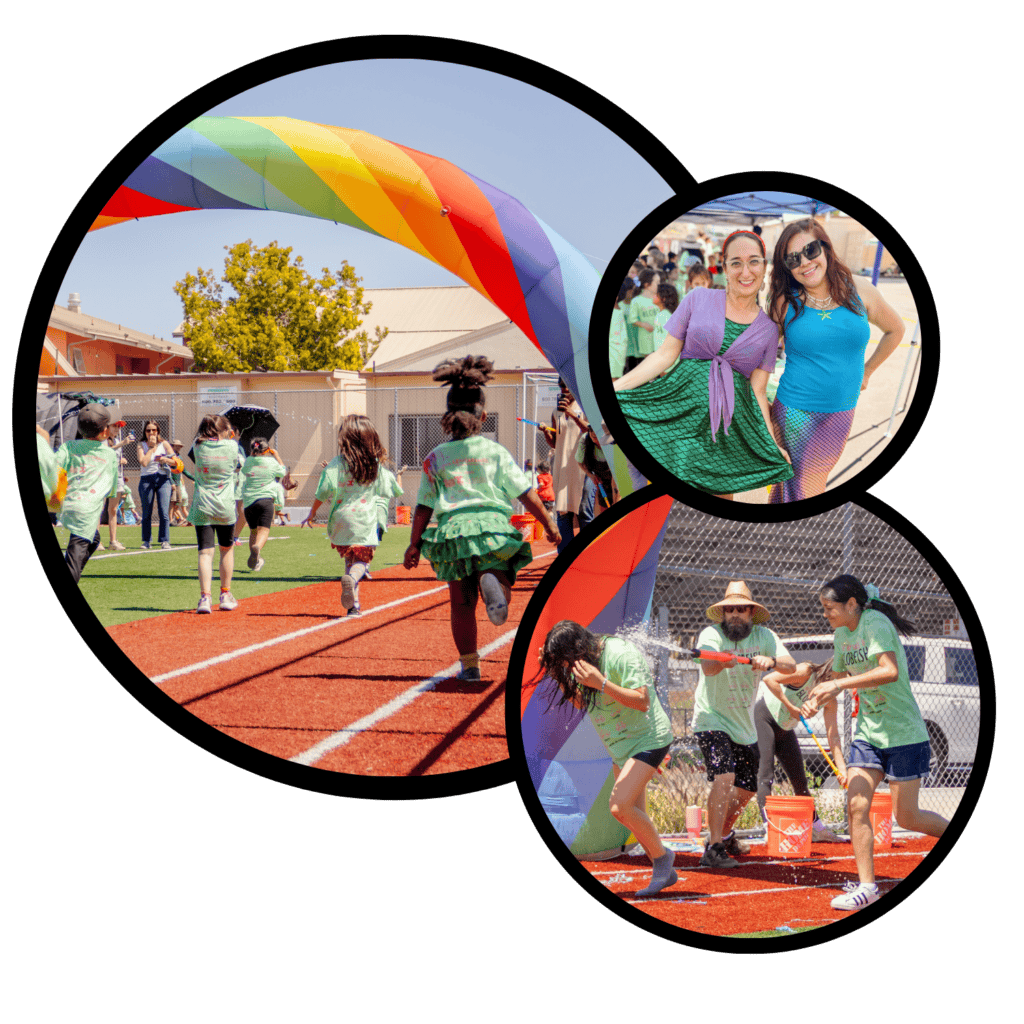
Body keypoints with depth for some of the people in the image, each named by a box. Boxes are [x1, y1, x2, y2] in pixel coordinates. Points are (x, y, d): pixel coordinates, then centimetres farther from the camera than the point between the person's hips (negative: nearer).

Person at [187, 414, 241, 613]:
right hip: (225, 507, 0)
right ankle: (225, 595, 27)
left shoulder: (198, 447, -1)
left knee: (205, 552, -5)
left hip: (202, 507, 0)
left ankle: (205, 597, -20)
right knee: (227, 549, 19)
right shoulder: (231, 446, -3)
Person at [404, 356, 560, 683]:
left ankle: (470, 665, 12)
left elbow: (424, 506, 6)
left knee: (462, 604, 10)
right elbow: (526, 493, 2)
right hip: (492, 526, -1)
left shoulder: (435, 458, 6)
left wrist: (414, 544, 12)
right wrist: (549, 525, 9)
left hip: (452, 531, 1)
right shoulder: (495, 452, 4)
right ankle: (493, 582, -26)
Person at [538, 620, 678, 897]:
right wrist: (557, 674, -3)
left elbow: (642, 701, -27)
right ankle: (664, 872, 20)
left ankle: (661, 855, 0)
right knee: (634, 816, 8)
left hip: (648, 738, -9)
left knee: (619, 807, -20)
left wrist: (601, 683, -36)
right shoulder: (582, 660, 1)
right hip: (620, 745, 9)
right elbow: (580, 703, 12)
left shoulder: (620, 654, -24)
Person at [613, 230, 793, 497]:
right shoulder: (698, 299, 4)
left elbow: (757, 391, 8)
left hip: (730, 417, 1)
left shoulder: (768, 330, 9)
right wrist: (613, 388, -6)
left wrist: (772, 444, 0)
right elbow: (665, 355, 3)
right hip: (682, 403, -1)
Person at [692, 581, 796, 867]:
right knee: (724, 777, -26)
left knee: (746, 789, 15)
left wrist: (770, 661, -40)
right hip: (712, 720, -6)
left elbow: (791, 666, -18)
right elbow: (707, 668, -36)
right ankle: (713, 849, -23)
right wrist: (721, 662, -59)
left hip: (744, 725, 6)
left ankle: (724, 835, 40)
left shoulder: (764, 636, -4)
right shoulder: (711, 634, -16)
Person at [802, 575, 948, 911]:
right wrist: (817, 699, 2)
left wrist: (840, 684, -35)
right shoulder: (842, 634, 7)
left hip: (903, 733, -7)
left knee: (906, 817, -1)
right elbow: (840, 677, 22)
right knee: (856, 806, -7)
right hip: (867, 733, 7)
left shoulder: (876, 624, -18)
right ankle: (866, 886, -2)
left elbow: (890, 671, -32)